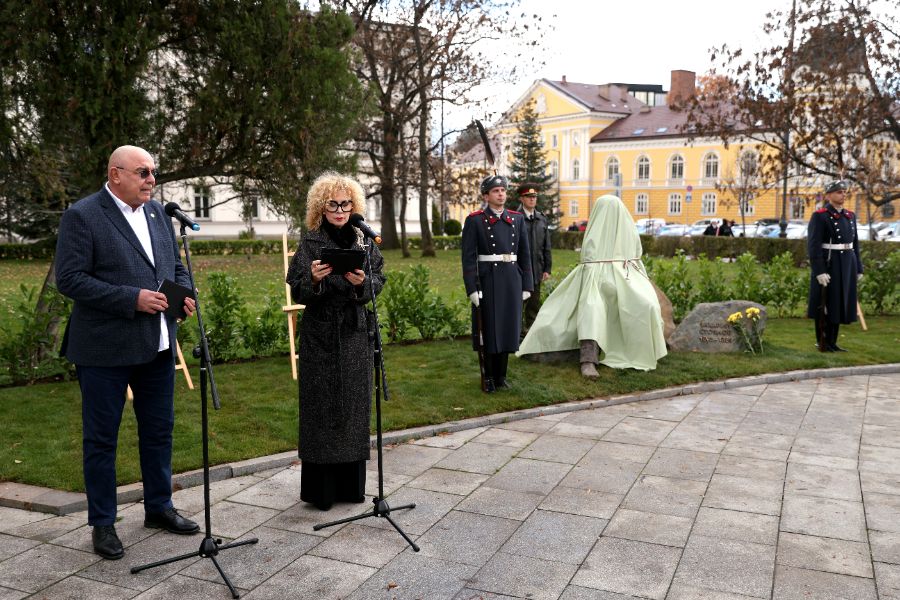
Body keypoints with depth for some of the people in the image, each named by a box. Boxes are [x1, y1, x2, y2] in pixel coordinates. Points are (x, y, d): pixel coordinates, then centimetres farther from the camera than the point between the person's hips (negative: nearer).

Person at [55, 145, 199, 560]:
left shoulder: (158, 213, 10)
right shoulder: (81, 216, -10)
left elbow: (176, 265, 18)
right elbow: (69, 279, -16)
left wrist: (184, 293, -4)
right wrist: (132, 299, -22)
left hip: (158, 345, 7)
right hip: (106, 348, -6)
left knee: (159, 430, 16)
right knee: (101, 438, 7)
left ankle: (158, 507, 32)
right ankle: (102, 523, 21)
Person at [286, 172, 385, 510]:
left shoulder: (364, 241, 7)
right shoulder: (310, 244, -2)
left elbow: (379, 283, 2)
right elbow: (297, 292, -6)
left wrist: (363, 282, -19)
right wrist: (314, 280, -26)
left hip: (356, 334, 3)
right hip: (320, 336, -3)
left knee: (355, 406, 7)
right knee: (322, 409, 0)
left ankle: (351, 484, 20)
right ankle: (320, 489, 10)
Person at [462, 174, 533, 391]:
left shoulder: (517, 219, 9)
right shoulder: (474, 220, -3)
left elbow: (524, 254, 11)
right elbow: (468, 257, -7)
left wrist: (527, 285, 7)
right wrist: (472, 289, -13)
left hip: (512, 280, 4)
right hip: (488, 281, -4)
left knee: (508, 327, 8)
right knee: (490, 329, 3)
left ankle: (501, 376, 21)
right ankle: (489, 377, 16)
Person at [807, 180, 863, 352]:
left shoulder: (850, 216, 12)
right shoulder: (819, 216, -11)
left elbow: (855, 244, 16)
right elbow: (813, 246, -16)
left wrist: (858, 268, 13)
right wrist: (819, 272, -22)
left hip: (847, 267, 7)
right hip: (828, 266, -7)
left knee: (839, 304, 11)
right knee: (825, 305, 0)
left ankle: (832, 342, 19)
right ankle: (822, 343, 10)